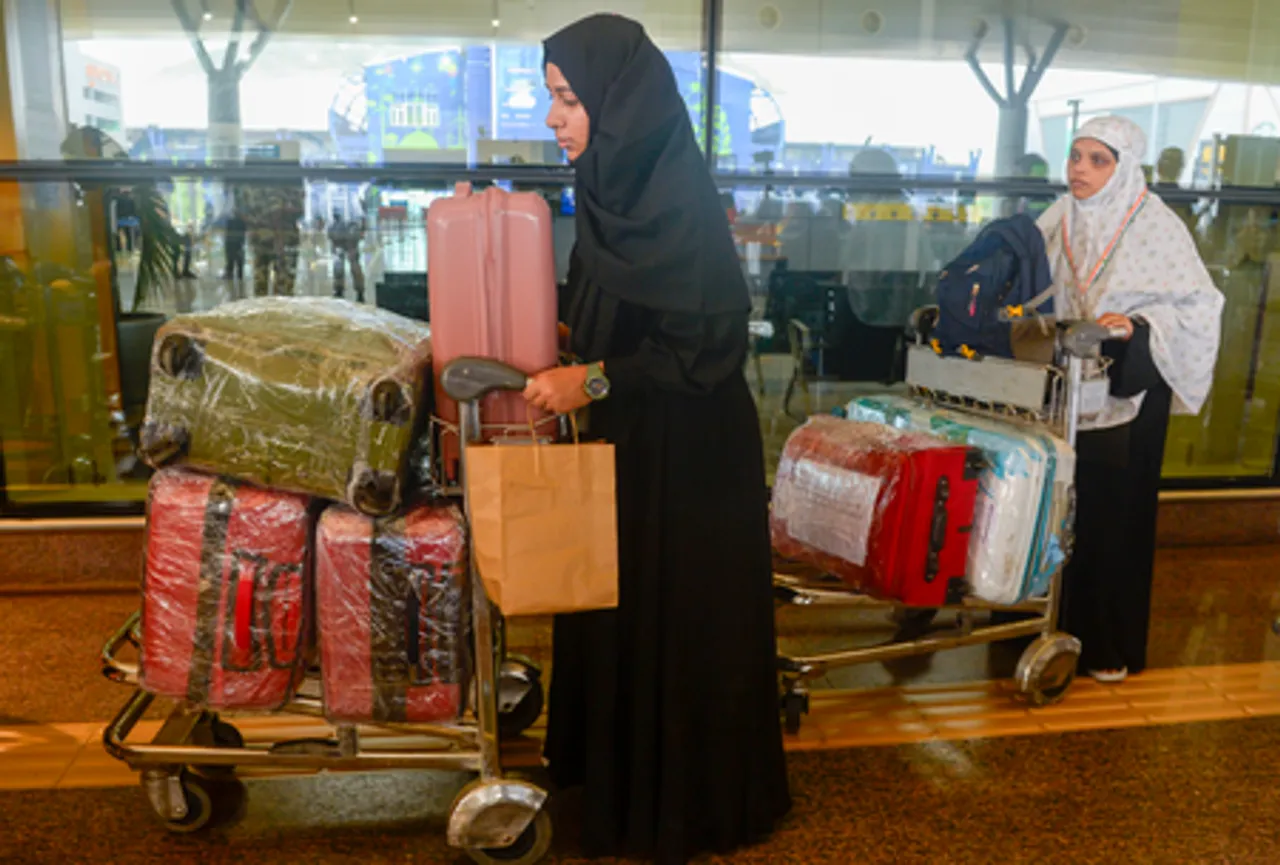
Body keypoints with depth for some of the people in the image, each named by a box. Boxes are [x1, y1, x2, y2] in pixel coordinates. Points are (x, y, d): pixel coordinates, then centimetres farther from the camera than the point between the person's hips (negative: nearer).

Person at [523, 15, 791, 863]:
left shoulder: (681, 204, -21)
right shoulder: (614, 186, 5)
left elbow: (711, 345, -22)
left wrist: (593, 379, -23)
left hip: (688, 453, -9)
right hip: (624, 439, 9)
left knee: (678, 621, 6)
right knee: (616, 606, 20)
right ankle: (620, 768, 40)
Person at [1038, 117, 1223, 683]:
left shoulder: (1155, 225, -9)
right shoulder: (1058, 219, 5)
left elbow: (1197, 304, -12)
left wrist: (1139, 325, -27)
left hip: (1125, 395, -4)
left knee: (1115, 513, 3)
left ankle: (1111, 645, 17)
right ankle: (1055, 620, 24)